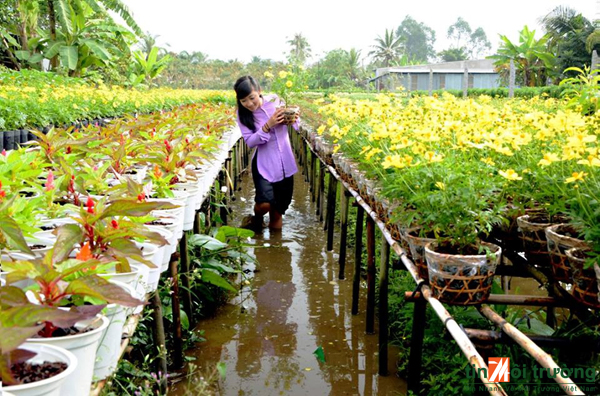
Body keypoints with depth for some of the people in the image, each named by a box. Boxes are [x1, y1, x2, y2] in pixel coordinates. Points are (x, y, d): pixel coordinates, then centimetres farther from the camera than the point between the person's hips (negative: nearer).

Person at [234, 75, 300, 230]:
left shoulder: (274, 100, -7)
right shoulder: (242, 113, -9)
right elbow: (250, 141, -16)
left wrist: (293, 119, -15)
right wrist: (268, 126, -28)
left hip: (285, 161, 2)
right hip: (264, 164, -2)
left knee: (280, 206, 10)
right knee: (265, 203, -18)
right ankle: (256, 218, 17)